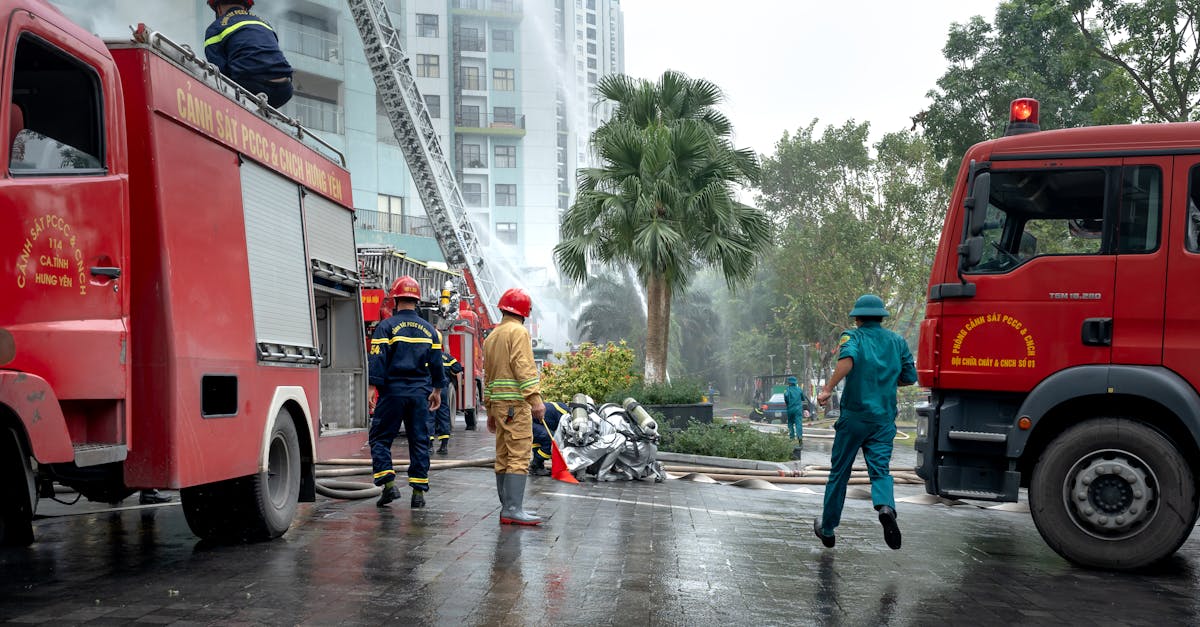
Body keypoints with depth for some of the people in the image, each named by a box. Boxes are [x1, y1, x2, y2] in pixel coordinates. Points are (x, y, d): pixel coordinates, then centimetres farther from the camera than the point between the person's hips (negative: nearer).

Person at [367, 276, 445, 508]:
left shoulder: (386, 327, -4)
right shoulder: (429, 329, 8)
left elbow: (377, 360, -10)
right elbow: (437, 363, 12)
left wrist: (372, 388, -8)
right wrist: (437, 390, 21)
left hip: (393, 391, -3)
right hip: (420, 393, 4)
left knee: (380, 438, 8)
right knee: (419, 441, 7)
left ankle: (388, 483, -5)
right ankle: (419, 491, 7)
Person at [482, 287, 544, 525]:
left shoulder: (492, 336, 22)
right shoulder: (518, 332, -5)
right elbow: (524, 367, -18)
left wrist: (490, 411, 27)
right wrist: (536, 399, -22)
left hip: (497, 401, 9)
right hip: (515, 401, -9)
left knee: (504, 458, 10)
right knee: (519, 455, -11)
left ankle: (508, 508, 15)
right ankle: (513, 509, -16)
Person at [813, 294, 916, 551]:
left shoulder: (852, 337, -3)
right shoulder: (898, 341, 10)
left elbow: (847, 359, -25)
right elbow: (910, 377, 12)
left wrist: (827, 389, -25)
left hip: (854, 416, -2)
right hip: (885, 418, 3)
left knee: (839, 472, 9)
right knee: (880, 469, 0)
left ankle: (827, 528, 21)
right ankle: (886, 507, -32)